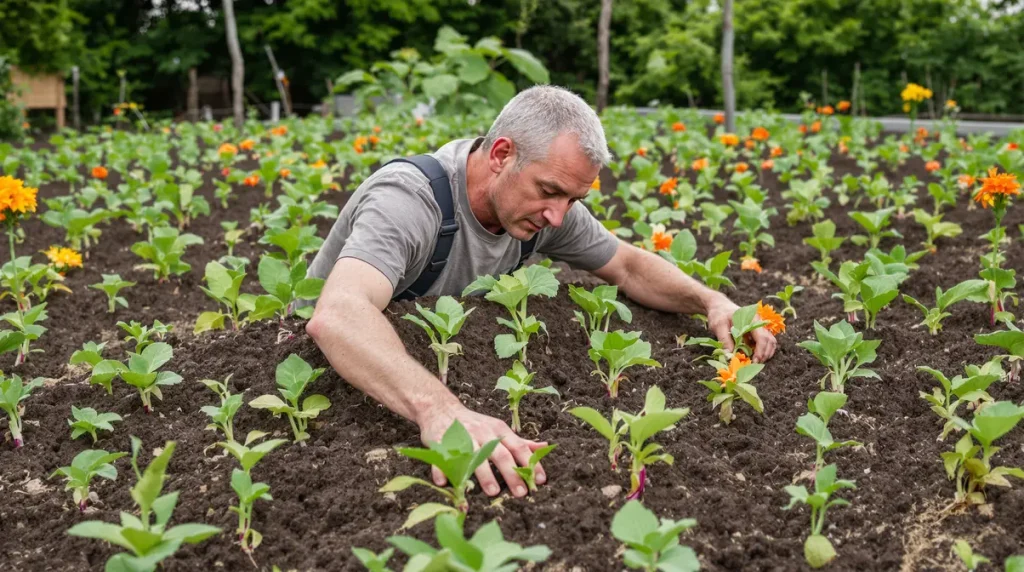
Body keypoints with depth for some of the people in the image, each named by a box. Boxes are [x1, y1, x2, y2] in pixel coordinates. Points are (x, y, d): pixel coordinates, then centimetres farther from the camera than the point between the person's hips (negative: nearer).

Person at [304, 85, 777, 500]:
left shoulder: (544, 205, -12)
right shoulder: (409, 199, -34)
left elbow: (628, 266, 4)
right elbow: (337, 316, -52)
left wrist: (711, 301, -15)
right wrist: (438, 409, -67)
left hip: (436, 367, 5)